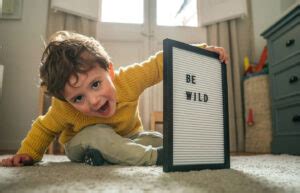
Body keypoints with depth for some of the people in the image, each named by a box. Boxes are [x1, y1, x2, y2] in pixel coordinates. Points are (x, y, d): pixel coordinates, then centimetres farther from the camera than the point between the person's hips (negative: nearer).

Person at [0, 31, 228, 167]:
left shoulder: (128, 79, -33)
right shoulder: (64, 110, -29)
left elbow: (163, 62, -31)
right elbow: (44, 128, -10)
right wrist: (27, 154, -17)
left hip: (128, 138, 2)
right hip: (83, 143, -1)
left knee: (160, 140, -14)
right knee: (97, 134, -36)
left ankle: (104, 157, -18)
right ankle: (155, 157, -28)